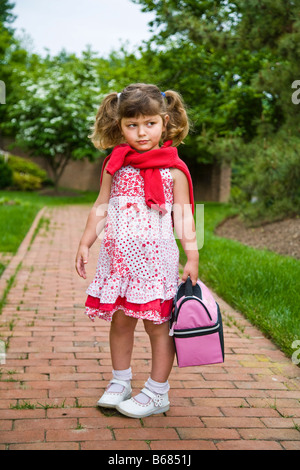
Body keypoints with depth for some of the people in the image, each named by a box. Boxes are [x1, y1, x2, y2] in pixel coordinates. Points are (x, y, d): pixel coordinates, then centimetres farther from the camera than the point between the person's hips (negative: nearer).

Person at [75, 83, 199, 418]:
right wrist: (85, 243, 8)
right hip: (118, 255, 4)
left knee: (157, 323, 1)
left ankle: (157, 393, 14)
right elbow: (101, 208, 12)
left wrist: (192, 255, -7)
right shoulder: (115, 165, 8)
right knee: (120, 320, 11)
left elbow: (183, 215, -1)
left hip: (155, 256, -3)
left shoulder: (173, 169, -1)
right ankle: (120, 383, 29)